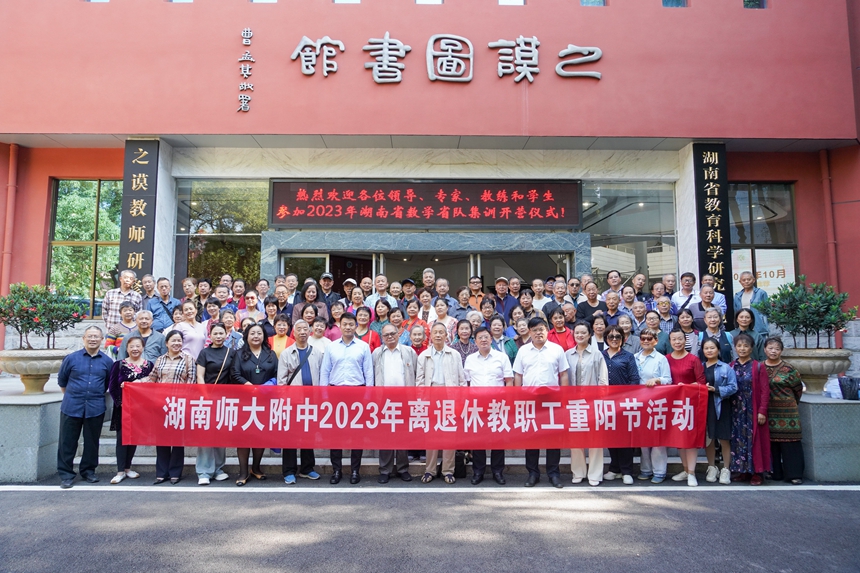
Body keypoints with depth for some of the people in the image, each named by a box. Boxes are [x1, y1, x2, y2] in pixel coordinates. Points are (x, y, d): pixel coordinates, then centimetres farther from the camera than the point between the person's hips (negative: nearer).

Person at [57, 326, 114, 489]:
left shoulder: (107, 361, 2)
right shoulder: (71, 358, 0)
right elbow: (62, 380, 12)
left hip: (96, 408, 1)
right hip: (71, 406, -1)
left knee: (91, 442, 10)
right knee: (67, 442, 3)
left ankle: (88, 470, 25)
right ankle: (66, 474, 13)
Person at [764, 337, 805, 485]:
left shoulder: (788, 369, -3)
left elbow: (798, 389, 7)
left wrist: (790, 403, 16)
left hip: (787, 412, -2)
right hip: (767, 413, 3)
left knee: (790, 443, -2)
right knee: (770, 443, 6)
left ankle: (794, 474, 7)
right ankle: (775, 473, 14)